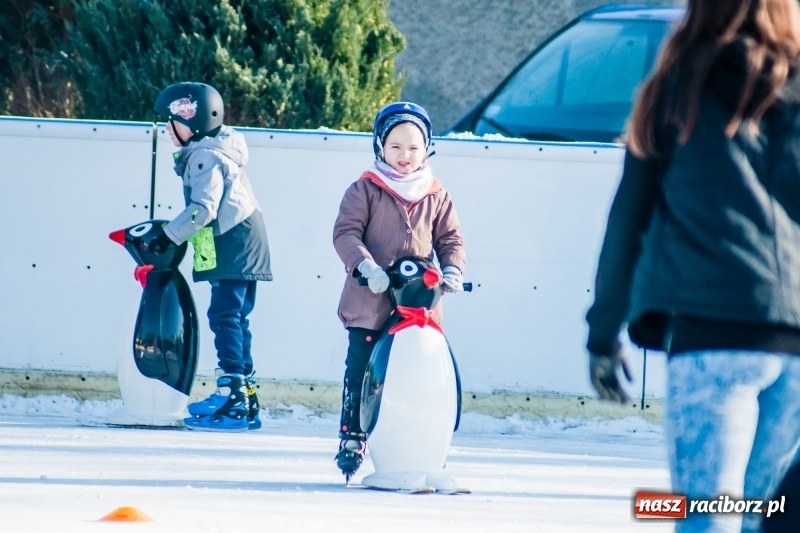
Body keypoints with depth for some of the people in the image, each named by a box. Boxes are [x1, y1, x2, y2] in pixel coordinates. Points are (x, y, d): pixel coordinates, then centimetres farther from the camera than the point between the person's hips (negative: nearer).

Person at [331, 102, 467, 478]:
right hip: (370, 302, -2)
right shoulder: (365, 190, 2)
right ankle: (352, 438, 7)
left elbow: (450, 239, 14)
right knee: (359, 372, -2)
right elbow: (345, 232, -5)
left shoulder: (436, 197, 12)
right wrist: (366, 266, -21)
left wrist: (452, 270, -7)